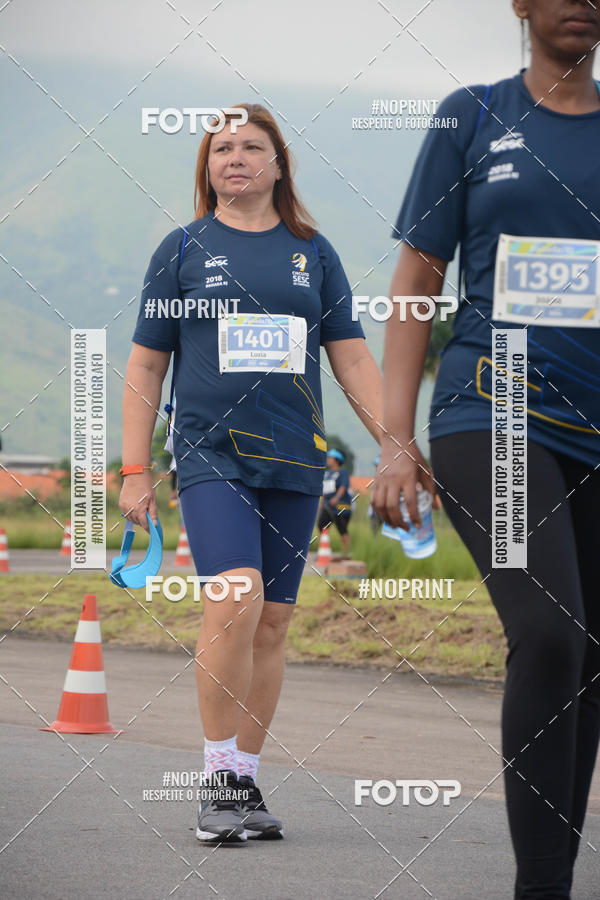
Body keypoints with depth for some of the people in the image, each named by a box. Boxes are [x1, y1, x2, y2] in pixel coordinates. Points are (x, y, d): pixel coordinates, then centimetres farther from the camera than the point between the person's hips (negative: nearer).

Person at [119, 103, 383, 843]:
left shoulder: (312, 252, 12)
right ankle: (218, 780, -9)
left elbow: (352, 358, 13)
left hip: (295, 461, 3)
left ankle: (247, 782, 14)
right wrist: (134, 470, 2)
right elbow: (145, 366, 8)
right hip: (211, 453, -3)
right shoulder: (184, 249, 6)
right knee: (235, 602, -20)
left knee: (272, 622, 3)